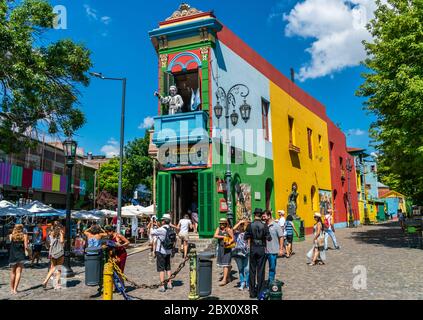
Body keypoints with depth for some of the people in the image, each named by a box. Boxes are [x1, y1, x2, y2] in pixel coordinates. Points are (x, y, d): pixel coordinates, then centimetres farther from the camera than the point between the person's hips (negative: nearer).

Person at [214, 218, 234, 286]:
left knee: (225, 263, -8)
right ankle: (228, 277, 29)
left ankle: (224, 279, -7)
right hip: (220, 247, 6)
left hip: (227, 248, -6)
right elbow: (215, 236, -6)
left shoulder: (229, 230, -7)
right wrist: (223, 237, -15)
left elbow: (233, 238, -6)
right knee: (222, 262, 13)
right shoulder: (218, 229, 6)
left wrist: (229, 242, -23)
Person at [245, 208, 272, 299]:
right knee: (260, 270, 7)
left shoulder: (250, 226, -6)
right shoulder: (264, 226, -8)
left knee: (252, 270, 10)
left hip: (253, 249, 1)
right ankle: (260, 292, 11)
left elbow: (246, 237, -2)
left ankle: (252, 292, 14)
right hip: (262, 249, -1)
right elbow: (269, 238, -8)